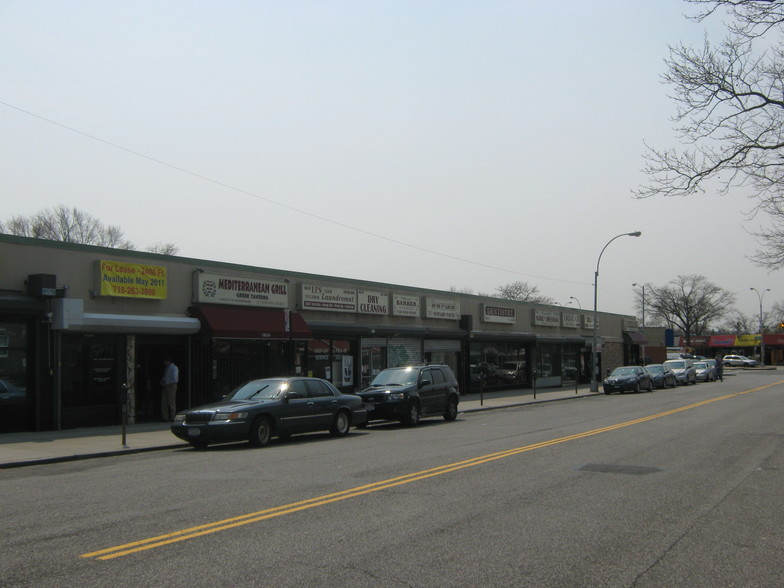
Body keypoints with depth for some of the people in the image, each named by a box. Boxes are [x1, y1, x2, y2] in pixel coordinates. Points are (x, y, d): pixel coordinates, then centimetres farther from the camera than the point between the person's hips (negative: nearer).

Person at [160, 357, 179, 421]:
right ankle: (165, 417, 5)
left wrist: (166, 383, -13)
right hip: (165, 387, 8)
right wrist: (162, 381, 5)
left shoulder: (174, 368, -9)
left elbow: (175, 379, -15)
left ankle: (172, 418, -2)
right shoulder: (166, 368, 16)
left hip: (171, 386, -8)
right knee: (164, 402, 2)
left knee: (171, 403, -6)